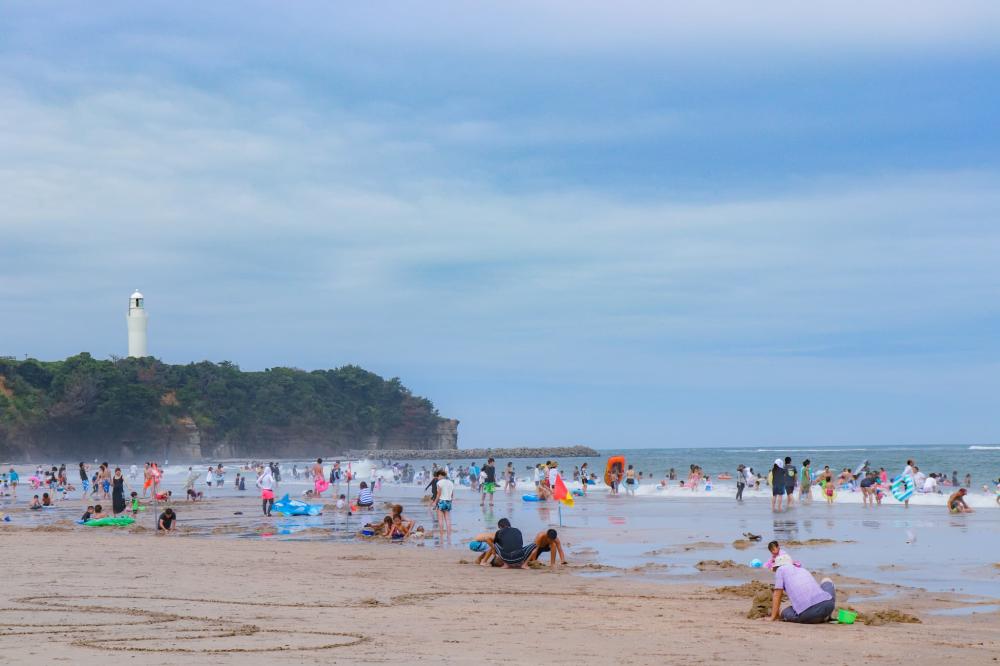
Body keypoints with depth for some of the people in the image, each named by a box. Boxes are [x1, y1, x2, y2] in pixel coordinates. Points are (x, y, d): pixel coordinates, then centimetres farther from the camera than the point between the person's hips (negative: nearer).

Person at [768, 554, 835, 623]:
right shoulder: (803, 570, 34)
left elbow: (777, 596, 13)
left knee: (784, 613, 27)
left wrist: (773, 618, 20)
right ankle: (825, 615, 21)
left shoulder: (781, 569, 17)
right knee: (827, 581, 38)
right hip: (827, 604, 5)